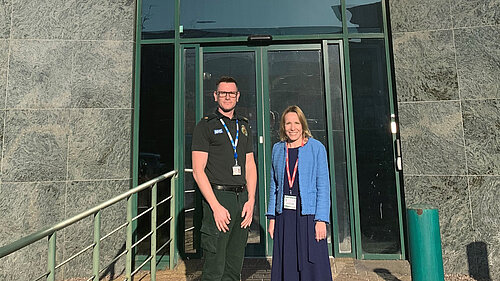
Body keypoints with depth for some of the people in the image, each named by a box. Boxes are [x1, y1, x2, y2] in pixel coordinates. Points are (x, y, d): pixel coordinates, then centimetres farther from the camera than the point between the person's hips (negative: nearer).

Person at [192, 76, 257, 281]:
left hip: (242, 198, 5)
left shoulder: (244, 126, 17)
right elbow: (198, 171, -7)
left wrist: (250, 201, 3)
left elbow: (250, 166, 15)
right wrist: (216, 206, -14)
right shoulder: (205, 126, 0)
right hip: (218, 197, -5)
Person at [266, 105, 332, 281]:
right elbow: (274, 185, 11)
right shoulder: (278, 149, 9)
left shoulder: (316, 148, -1)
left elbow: (323, 186, -4)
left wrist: (321, 220, -10)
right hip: (284, 216, 3)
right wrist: (272, 217, 7)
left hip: (308, 215, -3)